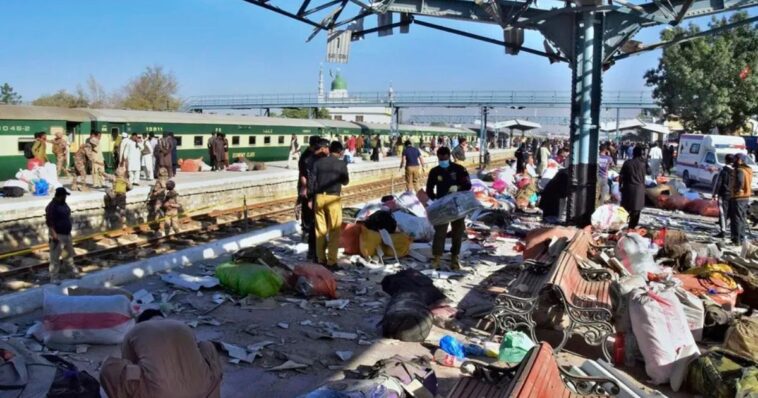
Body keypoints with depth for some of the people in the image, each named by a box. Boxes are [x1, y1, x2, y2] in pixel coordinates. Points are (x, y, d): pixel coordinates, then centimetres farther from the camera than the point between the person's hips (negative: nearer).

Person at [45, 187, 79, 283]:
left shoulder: (63, 204, 8)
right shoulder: (52, 207, -20)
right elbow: (49, 222, -23)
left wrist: (69, 231, 22)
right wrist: (54, 236, -27)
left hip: (67, 234, 9)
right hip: (58, 236, -9)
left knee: (69, 253, 25)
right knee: (55, 257, -2)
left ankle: (73, 270, 42)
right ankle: (53, 277, 4)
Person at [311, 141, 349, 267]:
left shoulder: (318, 162, 4)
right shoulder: (341, 164, -4)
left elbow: (312, 181, 2)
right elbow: (345, 181, 10)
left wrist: (311, 198, 8)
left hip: (319, 197, 3)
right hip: (333, 198, -3)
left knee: (320, 229, 11)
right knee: (334, 231, 4)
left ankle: (321, 259, 17)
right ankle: (331, 260, 4)